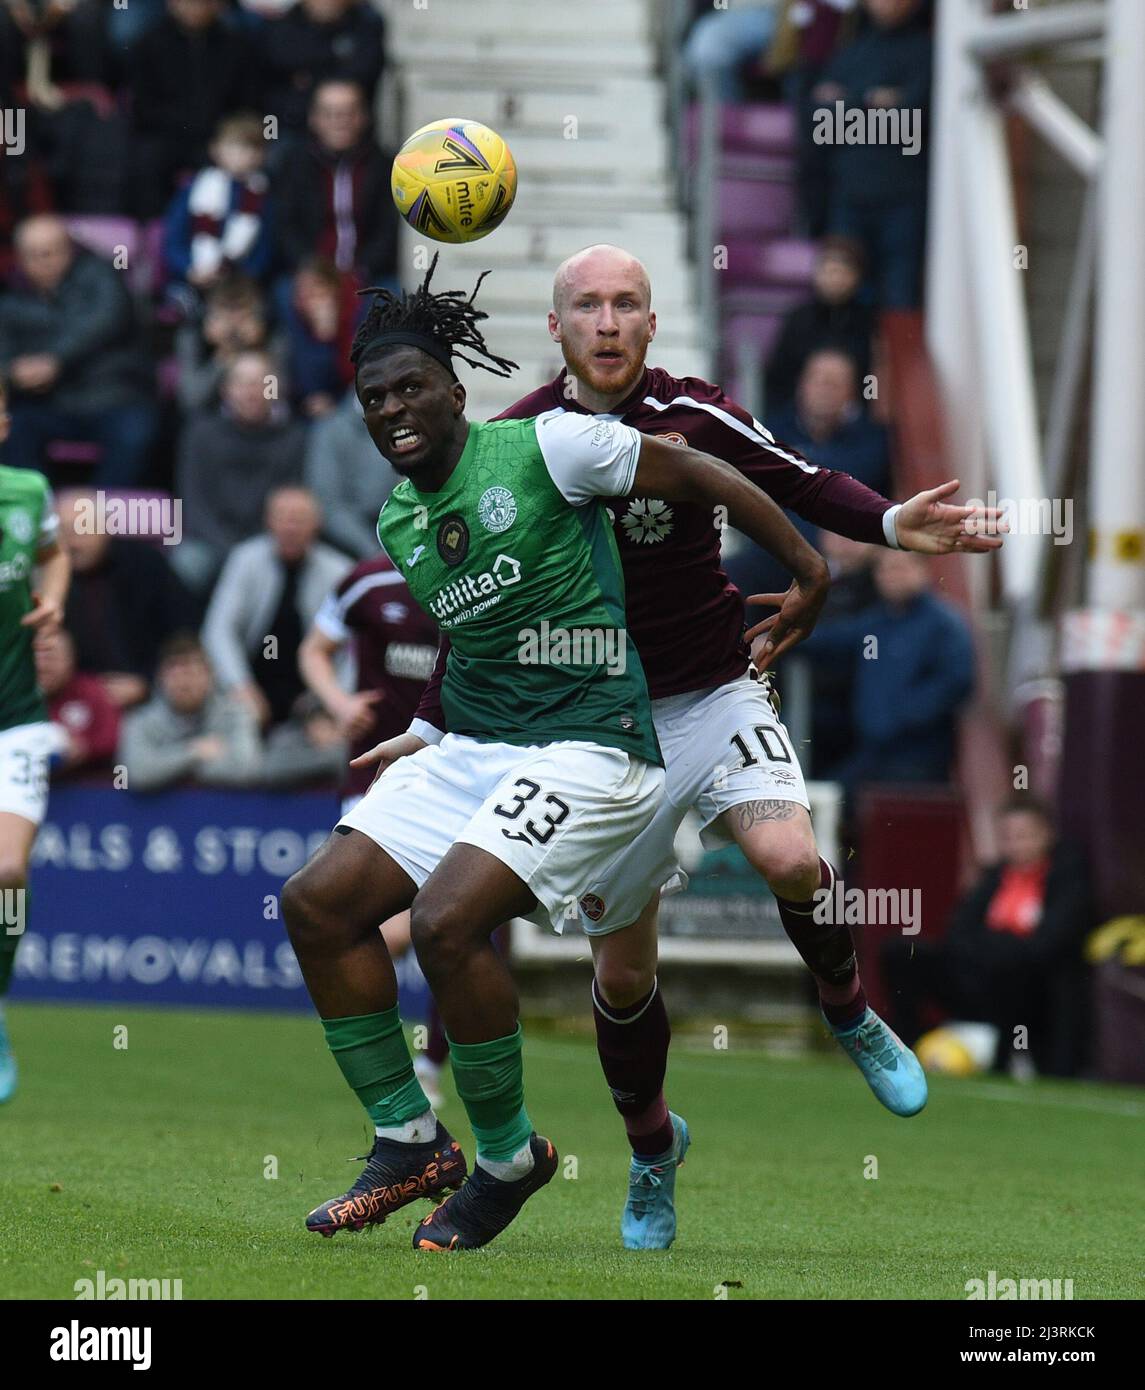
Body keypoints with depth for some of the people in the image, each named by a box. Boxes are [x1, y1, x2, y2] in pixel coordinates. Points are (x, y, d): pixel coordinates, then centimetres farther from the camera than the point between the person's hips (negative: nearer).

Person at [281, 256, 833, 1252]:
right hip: (469, 748, 8)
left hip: (588, 747, -8)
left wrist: (809, 570, -2)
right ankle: (409, 1144, 5)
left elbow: (700, 477, -4)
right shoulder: (396, 522, 12)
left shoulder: (544, 448, -10)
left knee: (447, 919, -26)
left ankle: (508, 1157, -7)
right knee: (319, 901, -5)